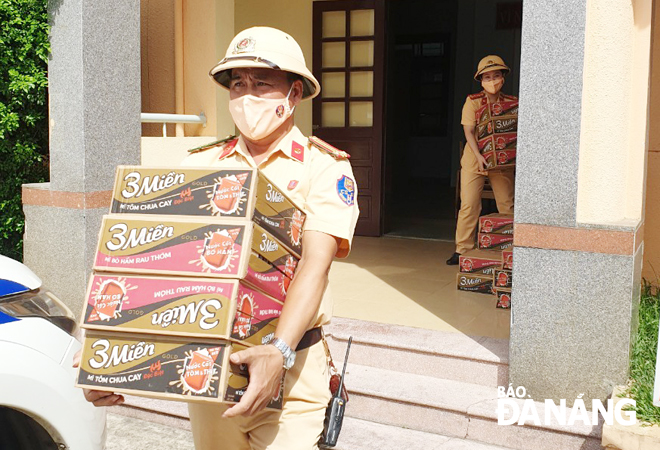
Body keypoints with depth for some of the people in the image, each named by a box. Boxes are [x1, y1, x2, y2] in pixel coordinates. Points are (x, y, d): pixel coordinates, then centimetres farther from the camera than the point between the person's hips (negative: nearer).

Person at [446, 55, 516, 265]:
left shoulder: (512, 103, 0)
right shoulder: (472, 101, -5)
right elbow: (469, 131, -12)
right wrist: (479, 156, -23)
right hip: (475, 158, -2)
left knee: (507, 205, 3)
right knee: (469, 204, -3)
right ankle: (463, 249, 5)